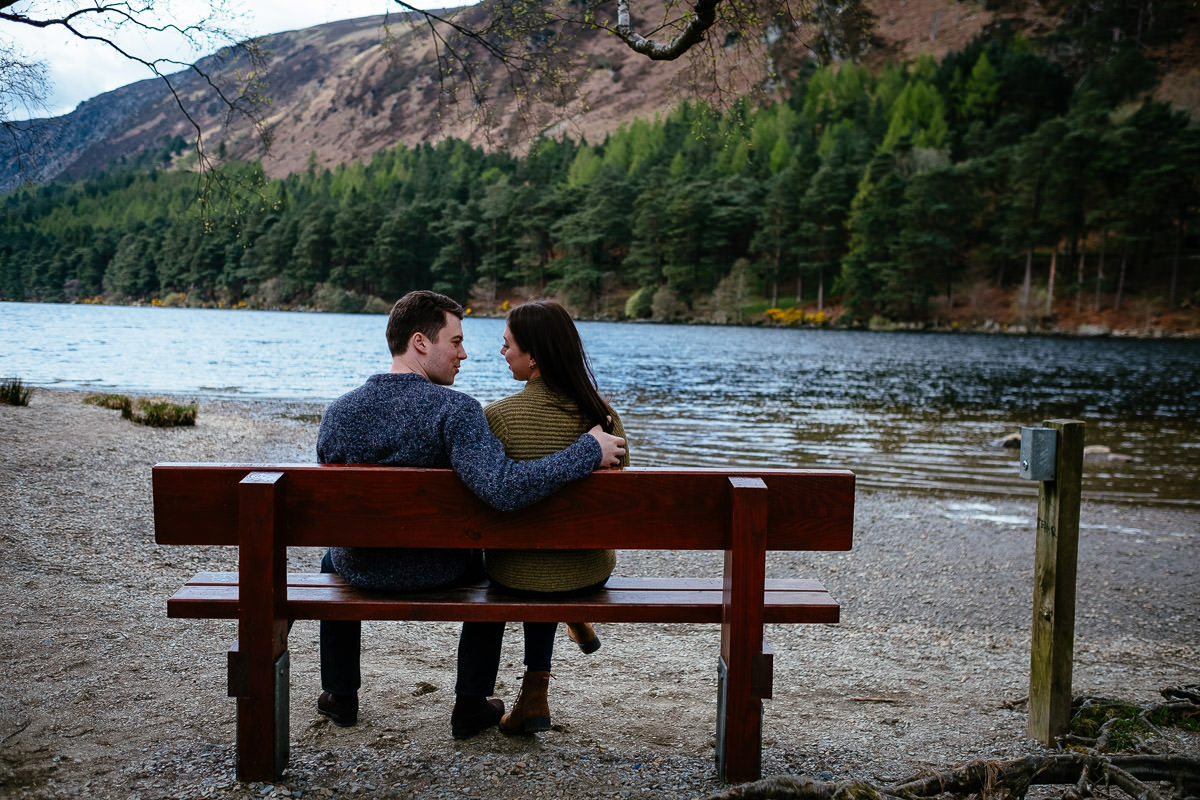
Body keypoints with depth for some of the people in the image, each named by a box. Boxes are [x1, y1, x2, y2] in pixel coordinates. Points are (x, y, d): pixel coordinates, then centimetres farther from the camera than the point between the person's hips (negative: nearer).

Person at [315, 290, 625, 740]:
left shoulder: (338, 411, -12)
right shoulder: (453, 409, -26)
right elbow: (504, 489, -38)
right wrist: (588, 451, -29)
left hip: (361, 572, 3)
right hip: (439, 573, -2)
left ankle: (340, 695, 47)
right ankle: (471, 706, 35)